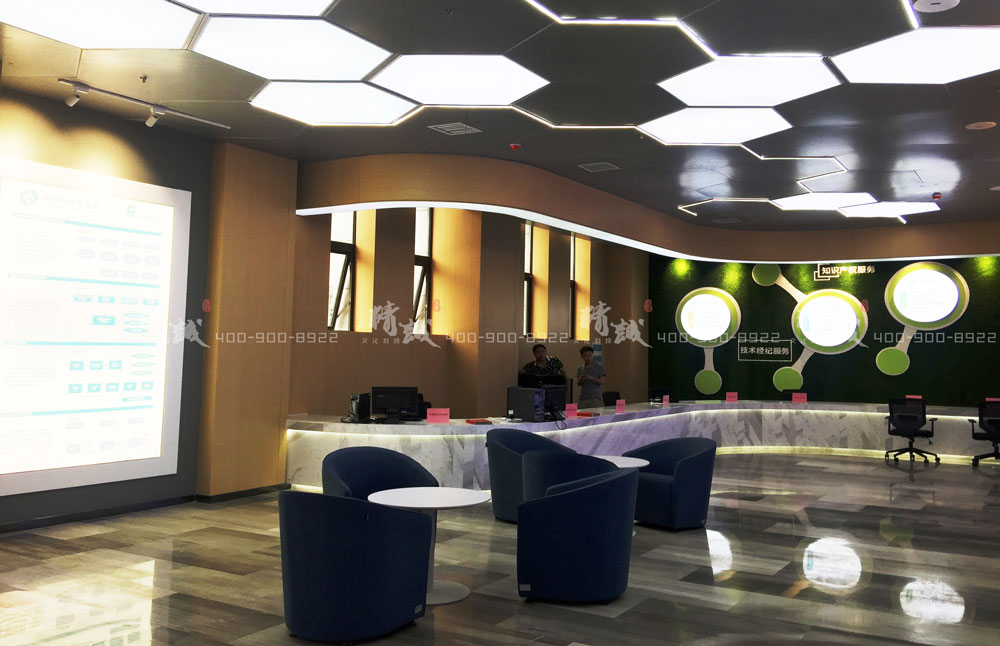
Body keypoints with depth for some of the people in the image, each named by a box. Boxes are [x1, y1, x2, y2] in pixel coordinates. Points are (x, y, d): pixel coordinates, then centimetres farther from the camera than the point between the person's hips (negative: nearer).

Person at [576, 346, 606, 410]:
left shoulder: (599, 367, 1)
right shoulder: (580, 368, 11)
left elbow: (602, 382, -4)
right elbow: (578, 384, 13)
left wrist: (591, 378, -17)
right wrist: (580, 380, -10)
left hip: (595, 398, -3)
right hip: (582, 398, 3)